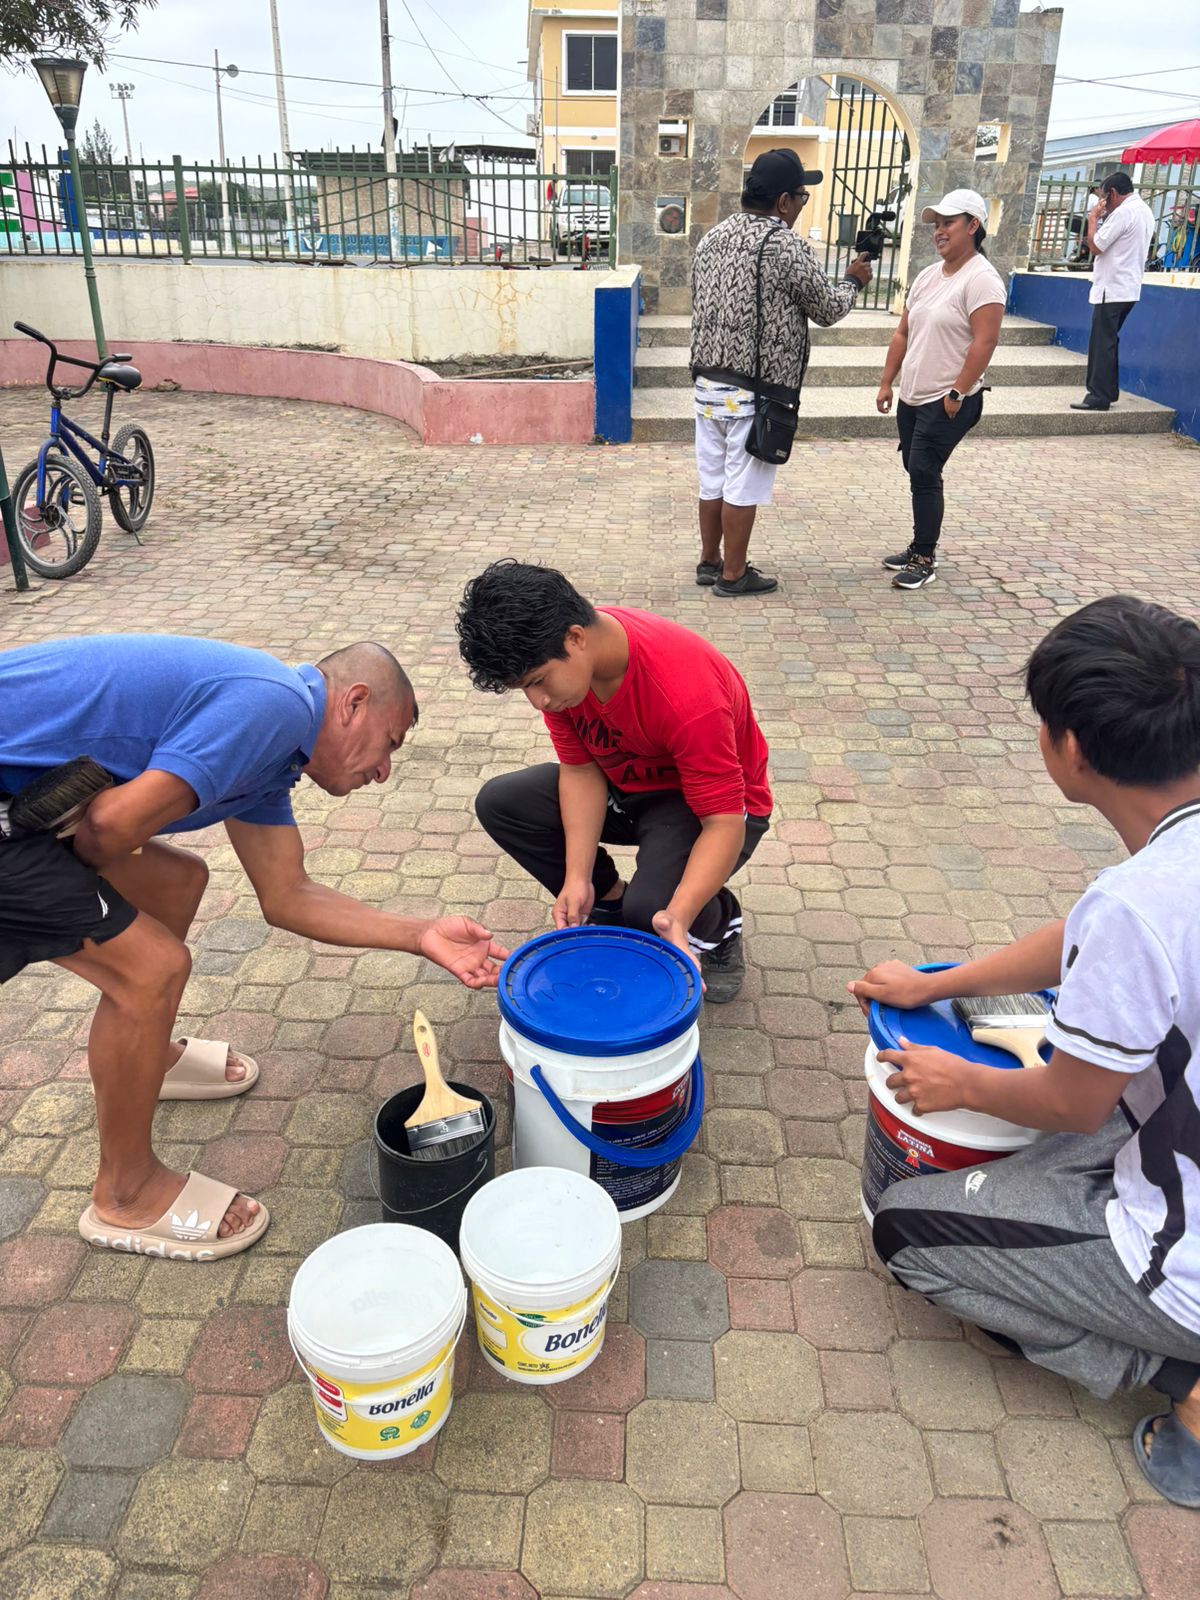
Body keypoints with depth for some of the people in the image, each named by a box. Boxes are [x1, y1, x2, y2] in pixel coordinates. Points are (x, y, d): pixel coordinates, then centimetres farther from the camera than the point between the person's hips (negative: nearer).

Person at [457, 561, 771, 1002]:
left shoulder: (685, 692, -39)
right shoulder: (555, 664, -19)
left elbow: (724, 822, -34)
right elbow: (580, 769, -12)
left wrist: (678, 917, -47)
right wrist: (578, 878, -23)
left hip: (715, 801, -6)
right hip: (622, 783, 6)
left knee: (650, 908, -33)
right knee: (499, 804, -9)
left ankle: (719, 923, 4)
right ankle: (609, 904, 7)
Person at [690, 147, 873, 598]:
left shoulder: (712, 237, 9)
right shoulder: (784, 246, -12)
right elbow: (827, 309, -2)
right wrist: (853, 281, 16)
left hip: (707, 381, 7)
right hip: (754, 391, -7)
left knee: (712, 479, 14)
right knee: (743, 486, 2)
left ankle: (709, 562, 25)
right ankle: (733, 574, 11)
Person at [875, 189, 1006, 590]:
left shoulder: (981, 279, -13)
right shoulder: (928, 275, 13)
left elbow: (985, 341, -19)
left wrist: (957, 394, -21)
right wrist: (887, 383, 13)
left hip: (948, 403, -8)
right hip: (912, 397, 8)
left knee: (924, 473, -10)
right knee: (917, 472, 12)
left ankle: (925, 560, 0)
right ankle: (920, 547, 24)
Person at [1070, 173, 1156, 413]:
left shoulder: (1123, 212, -15)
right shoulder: (1146, 211, 17)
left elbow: (1095, 246, -15)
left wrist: (1093, 218, -2)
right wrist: (1104, 218, 14)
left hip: (1112, 289, -10)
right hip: (1128, 288, 10)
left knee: (1101, 343, -8)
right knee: (1108, 342, 15)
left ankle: (1098, 397, -10)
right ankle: (1109, 391, 17)